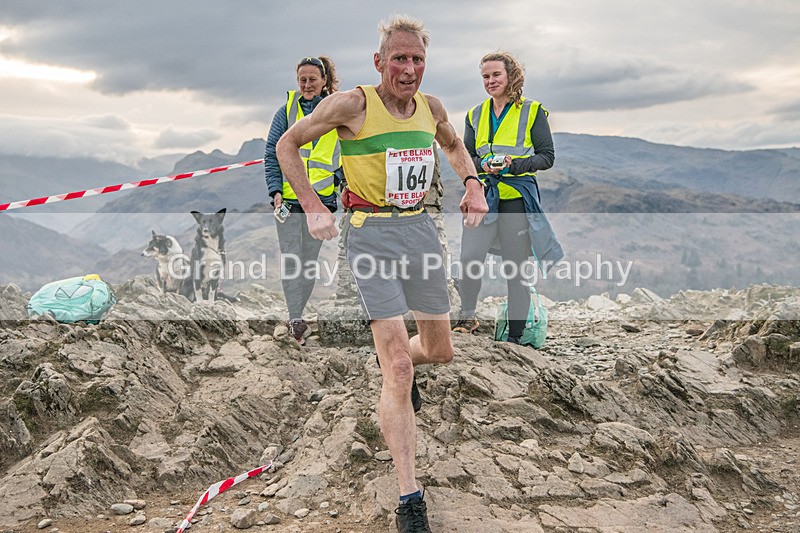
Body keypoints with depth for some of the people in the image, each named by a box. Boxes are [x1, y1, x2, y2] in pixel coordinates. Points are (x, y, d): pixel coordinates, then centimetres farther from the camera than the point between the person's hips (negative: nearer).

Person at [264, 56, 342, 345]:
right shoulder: (286, 111, 3)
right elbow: (272, 154, 3)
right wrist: (276, 190, -8)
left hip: (321, 198, 1)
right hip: (288, 198, -1)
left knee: (310, 260, 8)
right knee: (290, 260, -5)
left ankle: (296, 315, 21)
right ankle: (296, 319, 0)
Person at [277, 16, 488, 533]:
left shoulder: (432, 107, 6)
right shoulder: (352, 104, -11)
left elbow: (455, 145, 28)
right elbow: (287, 145, -1)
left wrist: (473, 184, 10)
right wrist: (313, 208, -11)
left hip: (421, 227, 6)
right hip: (371, 234, -6)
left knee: (439, 350, 16)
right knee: (398, 369, -12)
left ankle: (395, 363, 54)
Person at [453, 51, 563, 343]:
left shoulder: (532, 111, 3)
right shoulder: (476, 115, 15)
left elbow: (547, 156, 1)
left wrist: (515, 165, -16)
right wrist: (483, 165, -6)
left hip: (517, 196, -3)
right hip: (483, 195, 3)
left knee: (516, 267, 1)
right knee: (469, 259, -14)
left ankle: (515, 336, 11)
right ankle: (467, 318, 10)